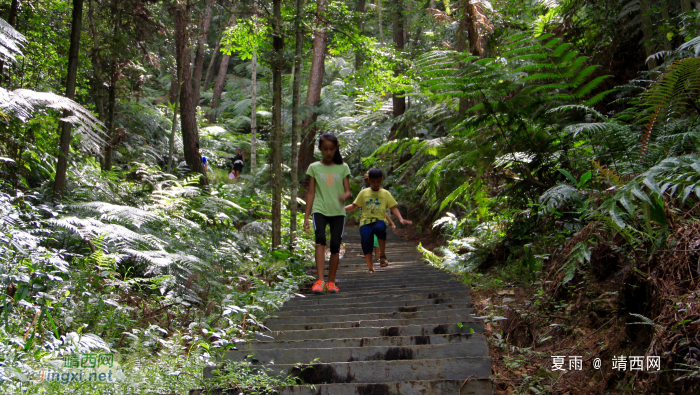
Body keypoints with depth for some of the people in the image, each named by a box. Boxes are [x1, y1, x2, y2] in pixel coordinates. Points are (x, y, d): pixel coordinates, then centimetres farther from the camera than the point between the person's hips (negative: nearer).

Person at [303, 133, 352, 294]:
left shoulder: (343, 168, 10)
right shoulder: (314, 167, 9)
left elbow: (348, 191, 7)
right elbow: (311, 193, 9)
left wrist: (344, 196, -19)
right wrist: (306, 217, 5)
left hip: (338, 211, 2)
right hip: (319, 210, -1)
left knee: (335, 245, -2)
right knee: (320, 239, -23)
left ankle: (331, 282, 11)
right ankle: (319, 280, -29)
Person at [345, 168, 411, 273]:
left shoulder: (385, 193, 11)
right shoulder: (363, 193, 13)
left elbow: (393, 208, 10)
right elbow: (354, 206, 19)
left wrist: (401, 219, -5)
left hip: (379, 220, -2)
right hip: (366, 221, 2)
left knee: (380, 228, -36)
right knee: (366, 243, -10)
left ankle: (382, 256, -20)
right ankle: (370, 267, 6)